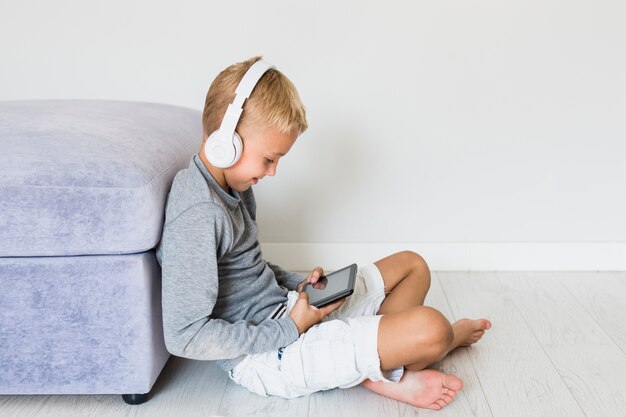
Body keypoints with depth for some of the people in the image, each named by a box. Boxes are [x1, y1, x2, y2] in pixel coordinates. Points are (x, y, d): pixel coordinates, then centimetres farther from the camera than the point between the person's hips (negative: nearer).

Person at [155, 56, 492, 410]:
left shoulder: (232, 187, 6)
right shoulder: (197, 215, -26)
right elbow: (184, 336, -28)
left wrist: (300, 284, 1)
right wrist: (289, 331, -21)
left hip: (285, 306, 11)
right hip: (266, 356, -10)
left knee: (412, 265, 17)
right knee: (429, 328, -21)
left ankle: (387, 377, -1)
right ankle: (455, 334, 18)